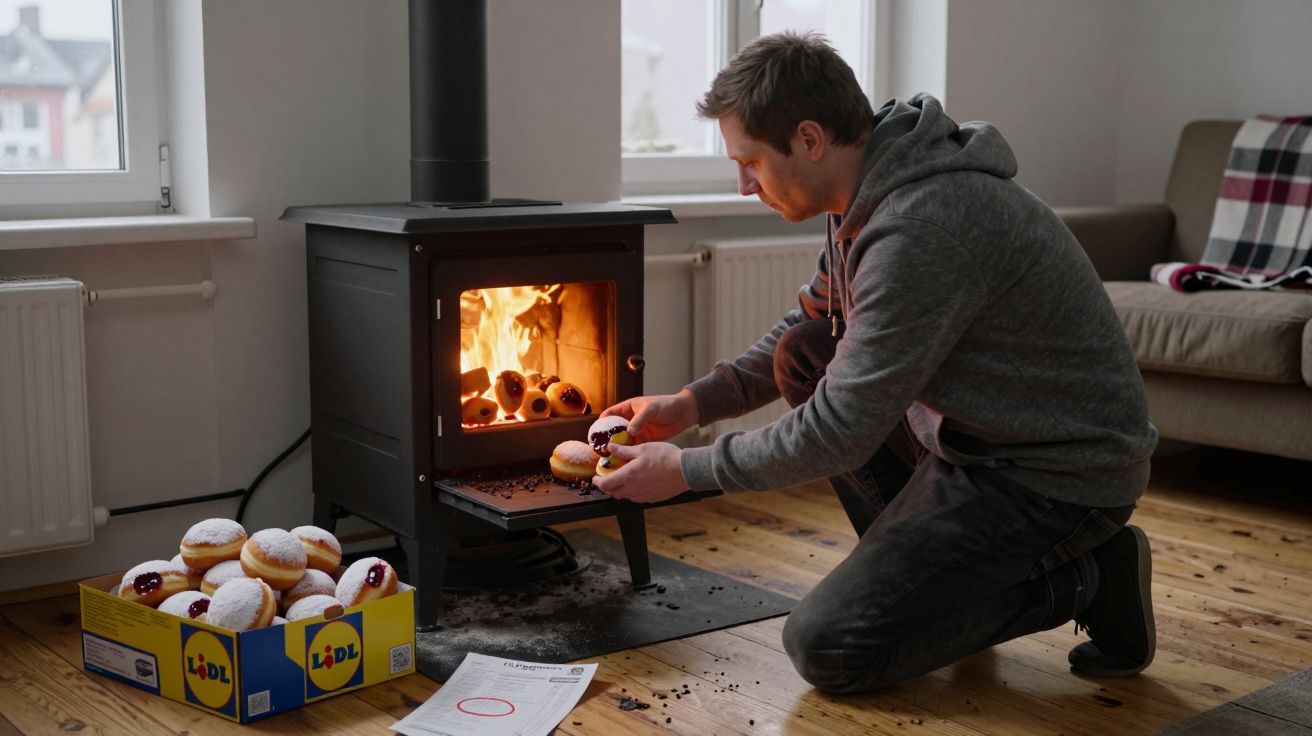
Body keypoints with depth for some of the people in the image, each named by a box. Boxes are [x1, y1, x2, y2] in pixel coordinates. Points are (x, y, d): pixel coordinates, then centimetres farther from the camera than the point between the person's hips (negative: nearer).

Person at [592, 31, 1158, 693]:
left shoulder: (921, 229, -28)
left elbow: (842, 430, -25)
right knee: (801, 354, 9)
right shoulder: (875, 192, 3)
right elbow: (811, 323, 19)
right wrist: (694, 403, 9)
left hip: (1061, 475, -9)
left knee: (824, 647, -11)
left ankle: (1081, 581, 0)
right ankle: (926, 566, 13)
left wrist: (687, 470, -13)